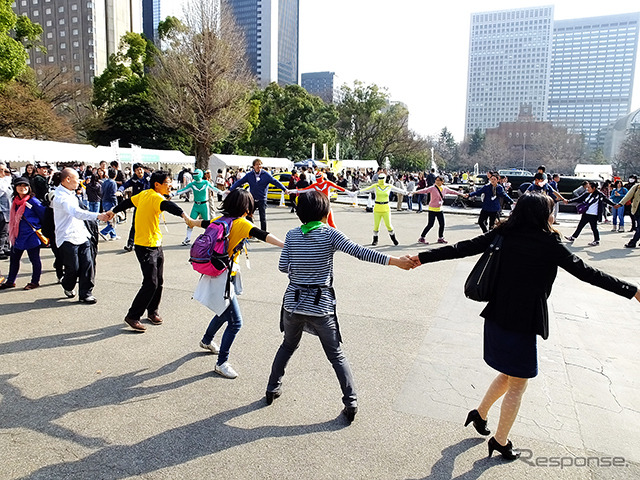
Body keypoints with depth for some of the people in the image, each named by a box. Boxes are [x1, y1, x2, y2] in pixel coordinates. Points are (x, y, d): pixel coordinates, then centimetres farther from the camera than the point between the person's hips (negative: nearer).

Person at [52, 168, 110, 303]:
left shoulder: (71, 194, 16)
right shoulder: (61, 197, -16)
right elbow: (77, 213, -33)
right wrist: (97, 216, -43)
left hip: (82, 236, 8)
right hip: (68, 238, -8)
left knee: (88, 264, 0)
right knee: (74, 268, -1)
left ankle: (85, 294, 7)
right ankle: (68, 286, 29)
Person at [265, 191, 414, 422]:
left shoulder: (292, 235, -1)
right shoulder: (330, 233, -9)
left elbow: (283, 267, 0)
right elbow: (359, 251, -20)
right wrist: (395, 261, -23)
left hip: (293, 302, 3)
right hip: (321, 305, -3)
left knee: (288, 345, 27)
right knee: (336, 355, 11)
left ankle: (272, 389, 38)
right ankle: (351, 403, 13)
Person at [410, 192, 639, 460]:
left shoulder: (503, 235, -1)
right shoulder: (548, 244, -14)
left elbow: (463, 248, -6)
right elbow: (585, 272, -8)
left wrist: (424, 257, -4)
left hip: (497, 317, 6)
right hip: (523, 323, -6)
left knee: (509, 375, 28)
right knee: (517, 385, 13)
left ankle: (480, 413, 37)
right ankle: (500, 442, 27)